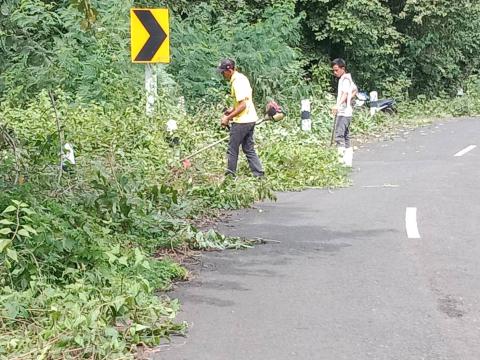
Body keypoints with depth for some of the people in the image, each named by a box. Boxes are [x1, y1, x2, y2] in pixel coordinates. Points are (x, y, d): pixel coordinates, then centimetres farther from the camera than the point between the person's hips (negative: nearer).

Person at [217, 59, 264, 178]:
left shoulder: (237, 83, -19)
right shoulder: (242, 77, 11)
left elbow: (242, 105, -24)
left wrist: (228, 118, -18)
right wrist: (232, 109, 16)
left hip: (241, 121, -10)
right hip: (250, 119, 10)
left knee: (232, 149, 2)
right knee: (249, 149, 13)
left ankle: (230, 175, 11)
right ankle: (258, 174, 10)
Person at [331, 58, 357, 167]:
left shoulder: (345, 79, -13)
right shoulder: (348, 78, 18)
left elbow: (345, 93, -30)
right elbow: (355, 90, 35)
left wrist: (338, 105, -44)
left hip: (343, 112, -11)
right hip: (346, 112, 11)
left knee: (339, 135, -16)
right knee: (345, 136, 14)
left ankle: (343, 159, -23)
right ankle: (348, 160, 18)